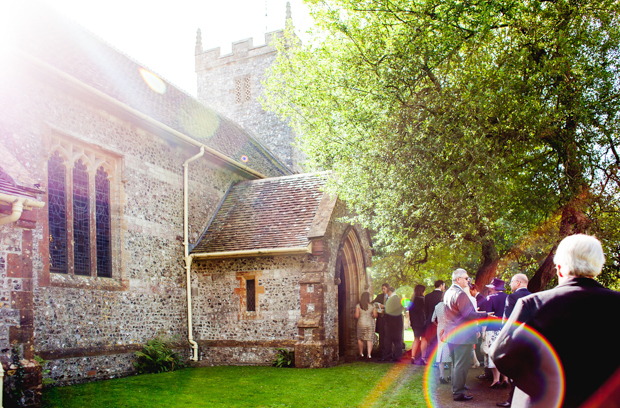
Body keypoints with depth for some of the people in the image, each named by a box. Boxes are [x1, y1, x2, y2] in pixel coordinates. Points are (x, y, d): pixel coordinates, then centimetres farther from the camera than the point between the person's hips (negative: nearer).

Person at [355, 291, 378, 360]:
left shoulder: (358, 305, -6)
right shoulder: (372, 306, -4)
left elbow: (356, 316, -9)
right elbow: (375, 316, -3)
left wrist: (356, 317, 14)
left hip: (361, 323, 0)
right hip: (370, 323, 0)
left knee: (360, 339, 14)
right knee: (369, 339, 4)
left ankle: (361, 353, 18)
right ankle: (369, 354, -1)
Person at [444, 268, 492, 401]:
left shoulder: (448, 293, 12)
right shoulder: (460, 294, -20)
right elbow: (468, 314, -23)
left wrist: (474, 312, 28)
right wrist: (485, 315, -12)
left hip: (451, 334, 10)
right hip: (462, 336, -10)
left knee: (456, 364, 21)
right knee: (461, 365, -3)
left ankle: (456, 388, 32)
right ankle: (458, 393, 2)